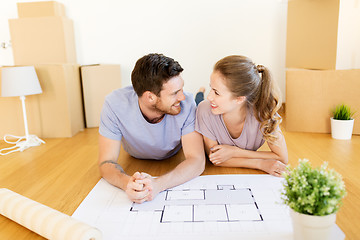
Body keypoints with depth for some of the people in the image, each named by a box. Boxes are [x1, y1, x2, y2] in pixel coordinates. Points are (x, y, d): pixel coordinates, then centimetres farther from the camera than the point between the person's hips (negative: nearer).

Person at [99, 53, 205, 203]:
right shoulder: (115, 104, -33)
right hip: (135, 164, 3)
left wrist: (157, 184, -52)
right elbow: (107, 162, -28)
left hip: (175, 163, -2)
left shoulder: (186, 104, -32)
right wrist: (127, 183, -52)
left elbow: (197, 161, -34)